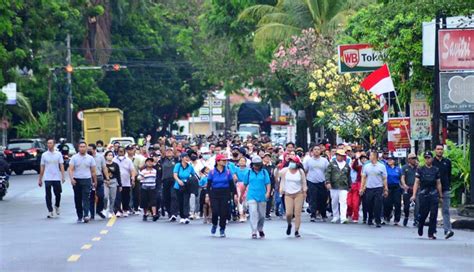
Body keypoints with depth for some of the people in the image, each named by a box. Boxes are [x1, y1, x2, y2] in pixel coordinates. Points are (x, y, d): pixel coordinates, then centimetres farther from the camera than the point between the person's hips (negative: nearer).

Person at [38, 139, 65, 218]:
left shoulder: (58, 154, 3)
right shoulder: (44, 155, 5)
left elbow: (61, 166, 0)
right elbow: (42, 168, 8)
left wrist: (63, 176, -12)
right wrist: (40, 179, 7)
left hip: (57, 178, 0)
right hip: (47, 178, 0)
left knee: (58, 194, 4)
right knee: (48, 196, -2)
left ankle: (57, 206, 31)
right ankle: (50, 211, 2)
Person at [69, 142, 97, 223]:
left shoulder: (90, 158, 6)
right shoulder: (74, 158, 3)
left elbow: (93, 171, 10)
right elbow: (71, 169, -4)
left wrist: (95, 181, 9)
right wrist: (71, 178, -19)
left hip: (87, 180, -1)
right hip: (76, 180, 1)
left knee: (86, 198, -13)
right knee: (78, 200, 6)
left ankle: (86, 215, -21)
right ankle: (79, 216, 15)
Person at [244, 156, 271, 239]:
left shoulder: (264, 172, 3)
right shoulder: (249, 172, 5)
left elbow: (268, 183, -4)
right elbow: (245, 184, 12)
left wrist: (268, 192, -20)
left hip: (262, 197, 1)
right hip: (252, 197, -1)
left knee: (262, 215, 10)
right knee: (253, 213, -14)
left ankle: (260, 229, 34)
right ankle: (254, 232, -15)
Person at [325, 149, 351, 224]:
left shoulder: (346, 165, 12)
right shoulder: (332, 164, 6)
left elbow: (348, 176, 19)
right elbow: (328, 173, -2)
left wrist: (349, 186, 19)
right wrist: (328, 182, -14)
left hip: (343, 187, 0)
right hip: (334, 187, 0)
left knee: (343, 202, -12)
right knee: (334, 202, 9)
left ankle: (343, 218, -18)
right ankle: (335, 217, 23)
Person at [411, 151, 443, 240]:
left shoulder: (436, 170, 10)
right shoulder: (420, 170, 6)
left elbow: (438, 183, 13)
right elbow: (416, 182, 3)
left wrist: (441, 196, 11)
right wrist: (414, 195, -6)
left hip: (434, 195, 1)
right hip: (423, 194, -1)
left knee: (433, 214, -6)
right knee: (423, 213, 2)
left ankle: (431, 233, -2)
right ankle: (420, 227, 30)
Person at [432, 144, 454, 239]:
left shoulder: (447, 162, 9)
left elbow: (449, 175, 15)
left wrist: (448, 185, 6)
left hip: (445, 190, 1)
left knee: (446, 210, -5)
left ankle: (448, 230, -11)